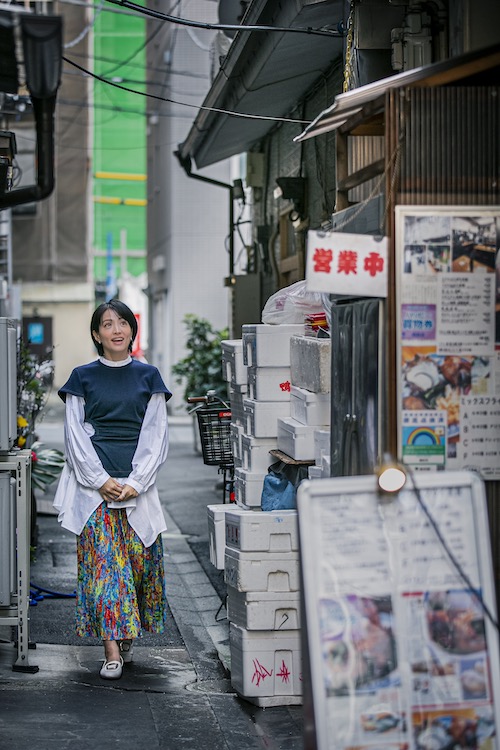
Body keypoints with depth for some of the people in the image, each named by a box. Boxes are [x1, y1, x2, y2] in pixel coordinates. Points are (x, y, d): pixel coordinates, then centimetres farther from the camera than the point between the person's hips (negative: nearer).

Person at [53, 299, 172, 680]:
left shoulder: (148, 376, 9)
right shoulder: (83, 377, 7)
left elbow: (157, 434, 5)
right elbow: (75, 435, 2)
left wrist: (135, 483, -7)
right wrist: (101, 480, -10)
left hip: (138, 485, 1)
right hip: (94, 484, -1)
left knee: (140, 558, 0)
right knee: (103, 561, -7)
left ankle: (129, 633, 21)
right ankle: (112, 650, -8)